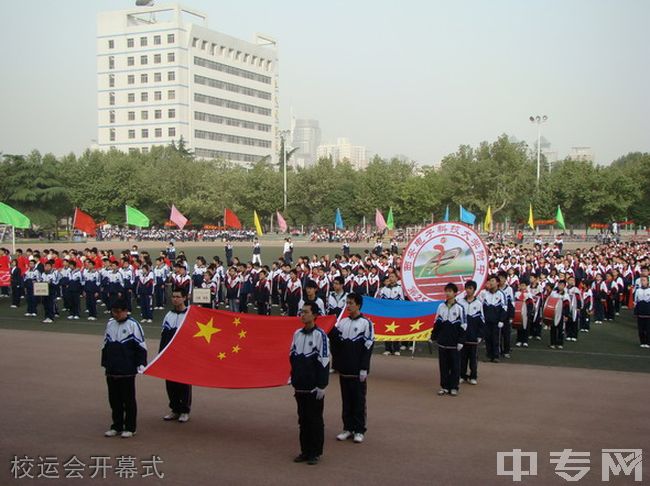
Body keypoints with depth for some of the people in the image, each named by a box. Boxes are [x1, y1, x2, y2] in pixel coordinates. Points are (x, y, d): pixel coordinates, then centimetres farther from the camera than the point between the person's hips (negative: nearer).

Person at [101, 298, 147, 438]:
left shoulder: (133, 325, -9)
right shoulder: (110, 324, 8)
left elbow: (141, 347, -7)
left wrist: (141, 364, -9)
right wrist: (105, 362, 17)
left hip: (127, 371, -5)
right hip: (112, 370, 5)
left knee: (128, 400, 4)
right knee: (114, 400, 12)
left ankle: (130, 428, 13)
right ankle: (117, 426, 24)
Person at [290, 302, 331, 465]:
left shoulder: (320, 335, -10)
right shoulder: (297, 334, 8)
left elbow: (324, 362, -12)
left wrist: (322, 386, -13)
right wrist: (293, 381, 13)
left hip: (314, 388, -6)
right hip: (300, 387, 6)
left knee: (315, 420, 3)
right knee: (303, 420, 12)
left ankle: (315, 453, 12)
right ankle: (305, 450, 21)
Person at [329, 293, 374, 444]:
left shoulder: (366, 323, -6)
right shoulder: (342, 322, 9)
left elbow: (368, 347, -9)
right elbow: (336, 343, 11)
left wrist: (364, 369, -13)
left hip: (358, 371, -5)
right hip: (344, 369, 5)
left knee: (359, 400, 2)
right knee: (346, 400, 10)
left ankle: (359, 430, 10)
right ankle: (348, 428, 19)